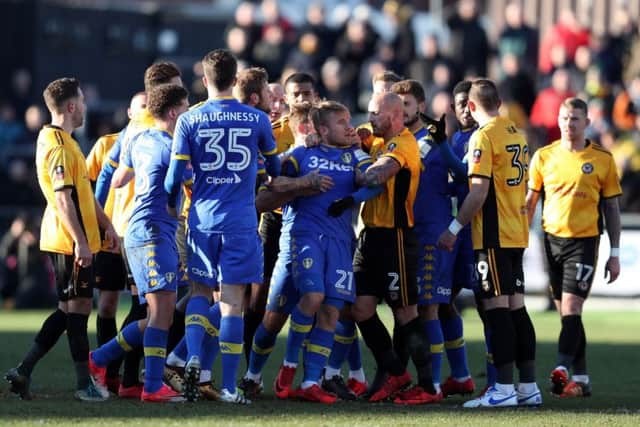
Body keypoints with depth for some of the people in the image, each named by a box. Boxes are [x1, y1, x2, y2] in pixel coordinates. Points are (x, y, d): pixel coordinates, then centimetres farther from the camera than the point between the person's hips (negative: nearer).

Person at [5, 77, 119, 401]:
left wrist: (106, 225, 24)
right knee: (77, 307, -4)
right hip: (70, 241, -10)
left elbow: (84, 193, 23)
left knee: (68, 309, 12)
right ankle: (85, 384, 1)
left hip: (67, 241, 10)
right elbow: (63, 199, -22)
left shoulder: (58, 141, 17)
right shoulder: (59, 147, -16)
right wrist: (80, 241, -24)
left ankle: (23, 372, 11)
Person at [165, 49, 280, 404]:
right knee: (233, 302, 1)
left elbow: (174, 177, -4)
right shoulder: (258, 120, 0)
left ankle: (194, 357, -7)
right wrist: (272, 180, 39)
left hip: (203, 219, 1)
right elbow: (274, 168, 16)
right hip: (241, 221, -1)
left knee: (200, 291, 16)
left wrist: (170, 204, 17)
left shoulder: (189, 121, -2)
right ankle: (229, 386, 1)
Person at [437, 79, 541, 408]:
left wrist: (454, 228, -13)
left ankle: (504, 388, -9)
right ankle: (528, 386, 11)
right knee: (516, 307, 10)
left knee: (497, 308, -7)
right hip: (517, 233, 8)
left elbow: (479, 190, -17)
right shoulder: (516, 134, 14)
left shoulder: (483, 136, -12)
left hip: (494, 235, -8)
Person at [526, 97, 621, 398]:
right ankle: (581, 379, 12)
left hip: (584, 240, -3)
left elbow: (611, 208, 4)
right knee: (566, 312, 7)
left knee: (571, 307, -16)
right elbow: (530, 202, 13)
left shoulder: (602, 160, 1)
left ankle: (562, 369, -26)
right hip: (552, 238, 3)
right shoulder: (544, 157, 6)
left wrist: (614, 254, 2)